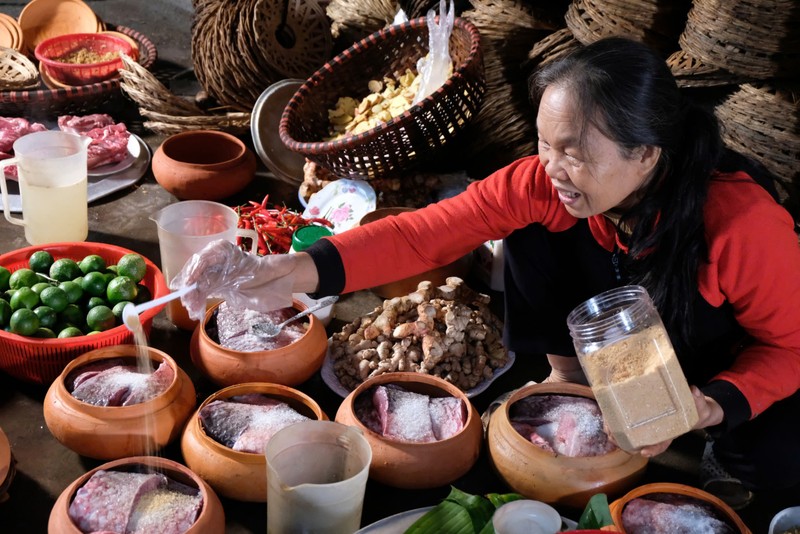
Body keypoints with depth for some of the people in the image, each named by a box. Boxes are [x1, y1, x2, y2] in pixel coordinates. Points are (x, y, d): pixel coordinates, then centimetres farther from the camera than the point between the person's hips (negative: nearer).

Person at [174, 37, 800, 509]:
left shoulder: (747, 225, -37)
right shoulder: (543, 184, -28)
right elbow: (424, 233, -34)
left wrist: (713, 406, -40)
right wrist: (292, 270, -47)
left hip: (727, 364, -2)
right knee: (534, 233, -20)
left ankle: (728, 462, 8)